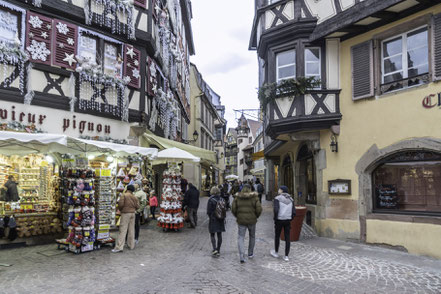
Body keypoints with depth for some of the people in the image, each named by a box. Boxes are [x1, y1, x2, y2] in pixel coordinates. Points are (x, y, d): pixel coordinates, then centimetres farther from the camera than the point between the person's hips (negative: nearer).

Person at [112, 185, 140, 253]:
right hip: (133, 213, 5)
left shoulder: (124, 195, -8)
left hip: (125, 213, -5)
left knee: (123, 230, -7)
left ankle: (119, 247, -10)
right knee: (131, 230, 13)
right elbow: (137, 206, 4)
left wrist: (120, 209, 5)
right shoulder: (135, 197, 7)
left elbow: (120, 204, -15)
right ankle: (131, 245, 19)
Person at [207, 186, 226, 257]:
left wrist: (210, 217, 7)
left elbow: (209, 211, -12)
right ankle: (218, 251, 16)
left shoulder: (211, 200, -13)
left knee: (212, 234, 7)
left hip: (213, 219, -4)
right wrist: (223, 218, 11)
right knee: (219, 235, 11)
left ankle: (215, 249, -8)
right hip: (221, 219, 4)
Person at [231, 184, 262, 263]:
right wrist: (256, 216, 8)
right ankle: (250, 254, 32)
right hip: (251, 220, 0)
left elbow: (233, 209, -4)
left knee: (240, 237, 4)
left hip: (241, 220, 0)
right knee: (252, 236, 21)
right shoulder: (254, 197, -4)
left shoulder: (237, 197, 0)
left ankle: (242, 255, -14)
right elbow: (259, 209, -10)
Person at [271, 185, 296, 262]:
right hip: (288, 221, 3)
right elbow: (294, 212, 2)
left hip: (279, 220, -3)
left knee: (277, 236, 15)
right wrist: (290, 219, 13)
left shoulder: (277, 198, -9)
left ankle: (276, 252, 31)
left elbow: (276, 210, -19)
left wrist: (275, 219, -5)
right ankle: (286, 256, 7)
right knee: (287, 238, 7)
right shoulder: (291, 199, 5)